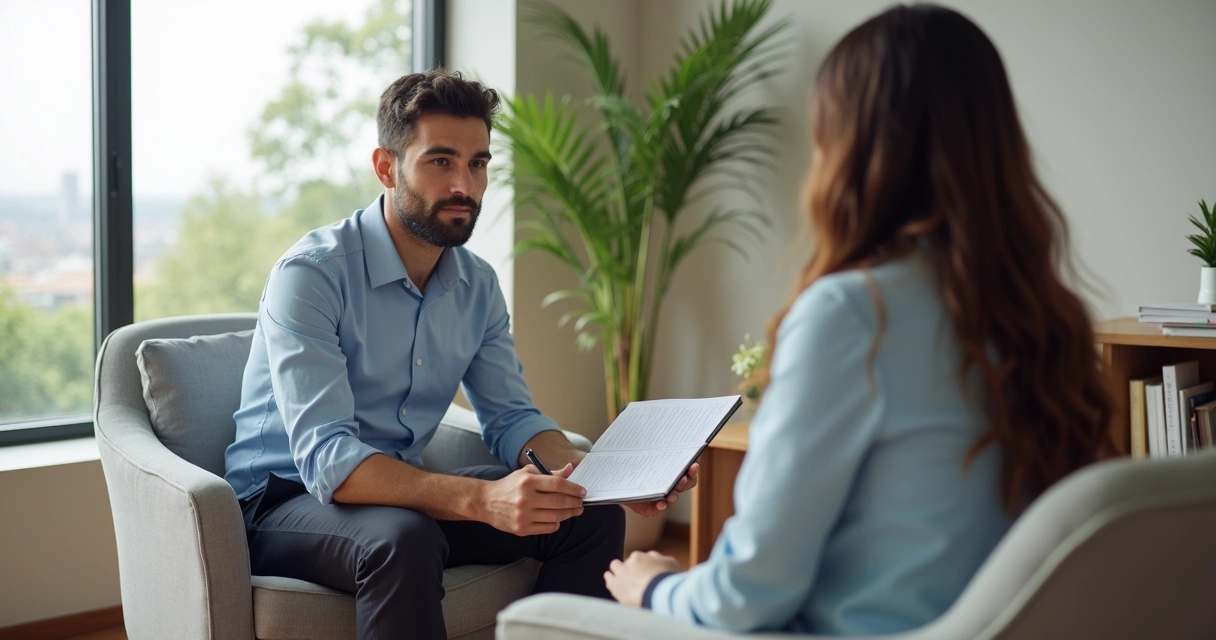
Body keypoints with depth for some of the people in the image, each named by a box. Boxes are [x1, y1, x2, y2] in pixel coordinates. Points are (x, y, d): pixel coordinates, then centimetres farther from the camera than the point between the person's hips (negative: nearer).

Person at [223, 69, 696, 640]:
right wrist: (481, 499, -44)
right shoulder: (310, 275, -21)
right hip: (282, 505, -6)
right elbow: (327, 459, -31)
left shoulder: (478, 286, 2)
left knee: (592, 518, -8)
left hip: (405, 492, 6)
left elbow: (511, 419, 6)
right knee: (404, 540, -37)